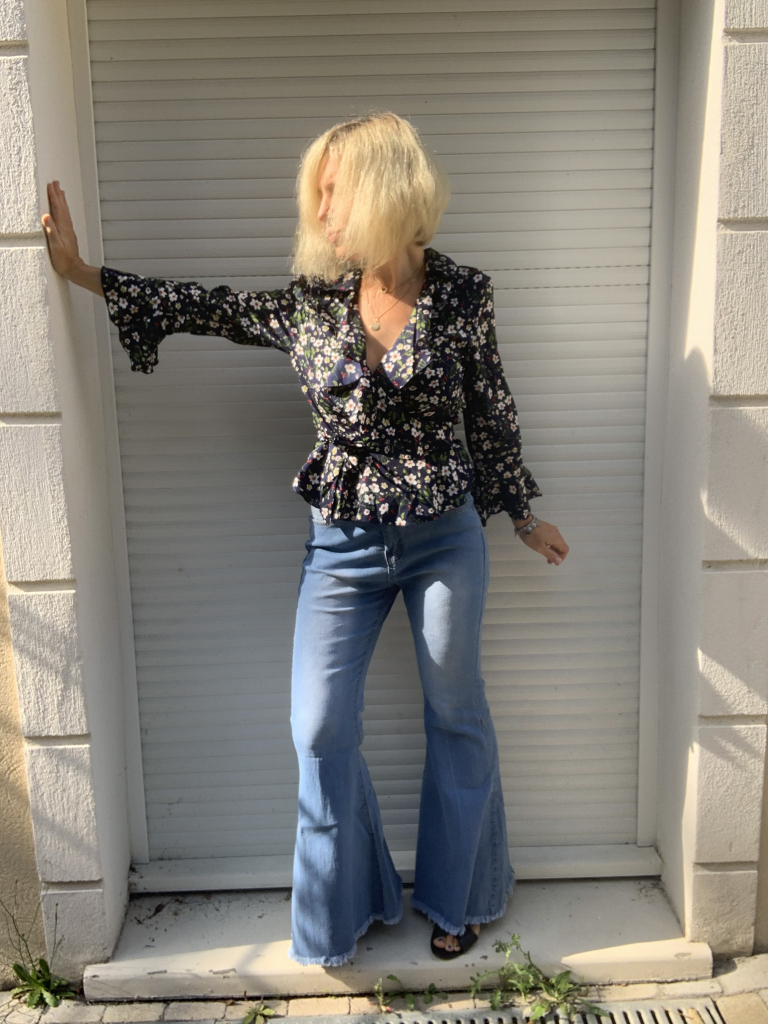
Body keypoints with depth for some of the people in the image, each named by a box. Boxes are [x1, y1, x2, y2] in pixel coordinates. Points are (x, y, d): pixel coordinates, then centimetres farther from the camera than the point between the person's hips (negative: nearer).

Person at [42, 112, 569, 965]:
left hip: (444, 540, -2)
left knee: (456, 717, 13)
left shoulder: (463, 295, -7)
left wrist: (522, 515, 10)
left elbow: (491, 415, 2)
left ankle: (457, 896, 37)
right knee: (320, 730, 5)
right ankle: (353, 900, 31)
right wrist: (81, 270, 5)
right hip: (342, 545, 2)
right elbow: (203, 308, 5)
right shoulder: (309, 303, -2)